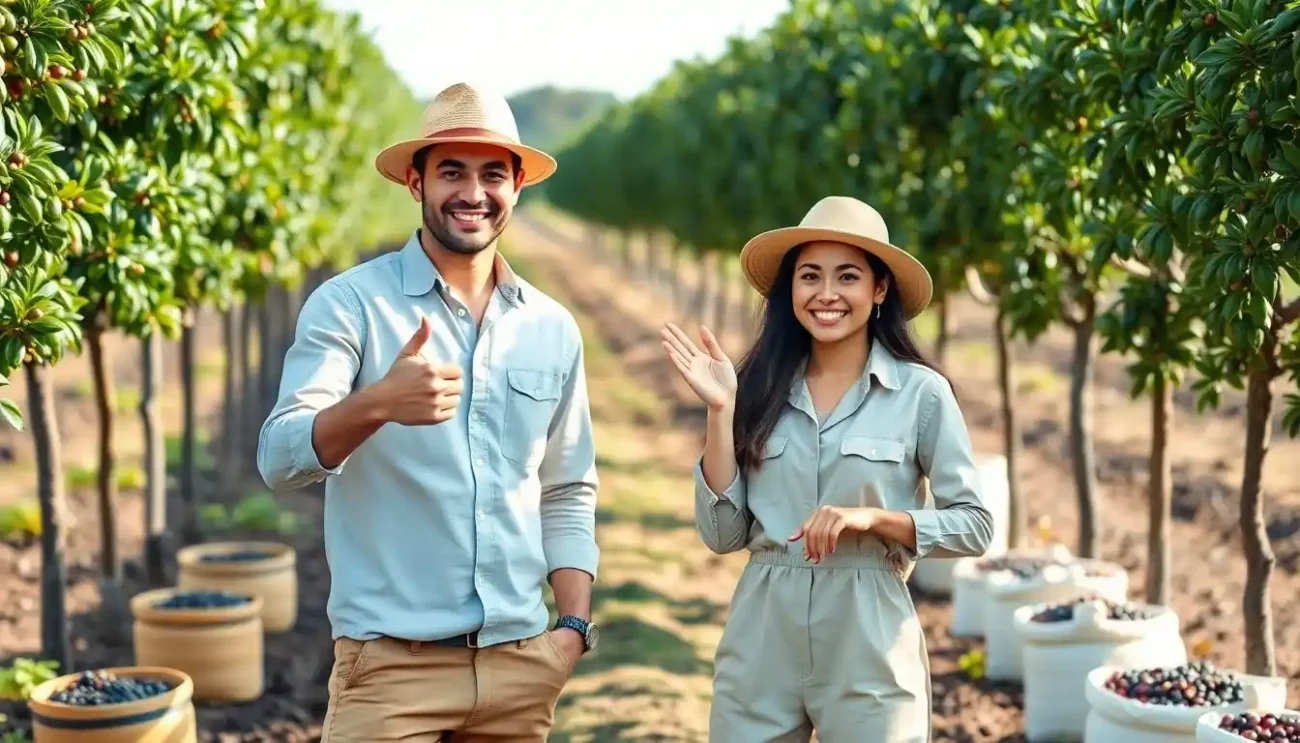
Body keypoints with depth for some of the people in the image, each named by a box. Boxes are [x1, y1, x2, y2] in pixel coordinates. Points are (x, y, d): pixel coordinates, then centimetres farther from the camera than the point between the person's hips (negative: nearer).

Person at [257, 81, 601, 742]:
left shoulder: (552, 329, 7)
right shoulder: (350, 304, -6)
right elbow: (280, 459, -17)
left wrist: (574, 625, 3)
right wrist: (376, 404, -35)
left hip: (521, 663, 4)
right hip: (391, 661, -4)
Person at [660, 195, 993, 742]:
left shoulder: (920, 392, -5)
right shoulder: (761, 389, 2)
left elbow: (975, 526, -2)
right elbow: (722, 534, 0)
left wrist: (872, 517, -16)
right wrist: (720, 411, -8)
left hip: (868, 647, -2)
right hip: (760, 644, 2)